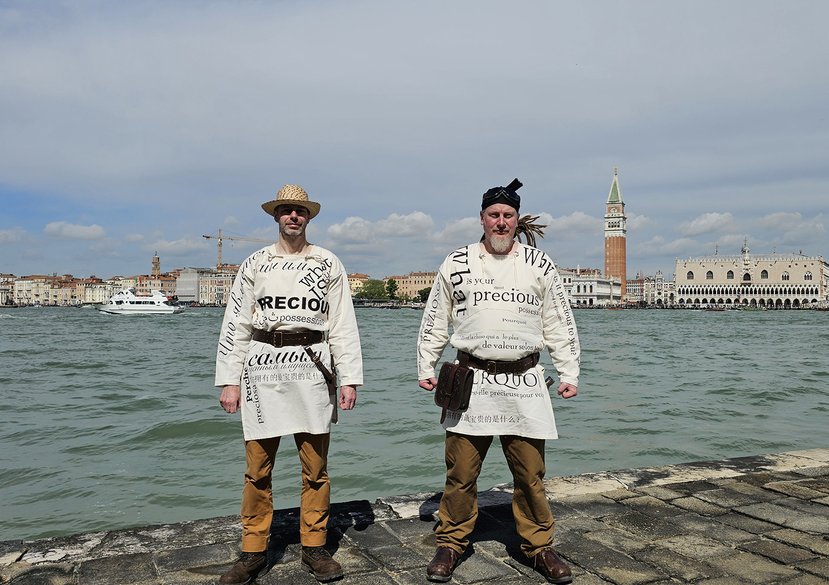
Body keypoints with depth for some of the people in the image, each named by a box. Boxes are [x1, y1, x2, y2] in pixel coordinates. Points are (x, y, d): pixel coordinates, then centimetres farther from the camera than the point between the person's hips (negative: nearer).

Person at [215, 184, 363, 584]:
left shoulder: (328, 264, 8)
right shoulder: (255, 264, 9)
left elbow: (343, 324, 6)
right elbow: (235, 324, 7)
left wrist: (350, 378, 0)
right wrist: (229, 380, 1)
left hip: (312, 369, 0)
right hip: (262, 368, 0)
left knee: (315, 467, 4)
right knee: (257, 469, 4)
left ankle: (314, 547, 18)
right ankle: (254, 552, 17)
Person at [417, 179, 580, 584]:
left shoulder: (539, 265, 7)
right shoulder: (456, 264, 5)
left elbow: (560, 326, 10)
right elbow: (434, 323, 12)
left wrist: (569, 373, 7)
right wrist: (426, 367, 9)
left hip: (524, 382, 1)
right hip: (471, 379, 0)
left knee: (530, 473, 6)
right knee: (460, 471, 4)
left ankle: (538, 546, 24)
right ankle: (451, 543, 21)